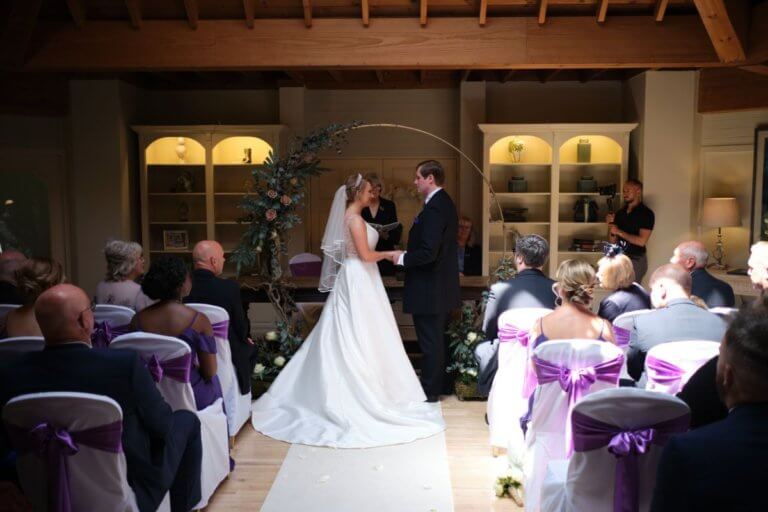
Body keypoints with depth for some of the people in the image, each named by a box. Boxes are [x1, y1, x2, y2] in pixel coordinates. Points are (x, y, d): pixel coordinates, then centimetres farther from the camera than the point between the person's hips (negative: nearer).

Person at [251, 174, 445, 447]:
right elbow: (365, 255, -20)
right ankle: (363, 391, 4)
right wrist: (388, 254, -7)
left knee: (344, 337, 12)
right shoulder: (355, 218, -16)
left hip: (353, 280, 10)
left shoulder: (350, 217, 13)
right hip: (358, 281, -10)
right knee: (359, 337, -4)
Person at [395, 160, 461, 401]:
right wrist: (408, 255, 13)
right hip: (442, 285, 10)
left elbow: (428, 252, -28)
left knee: (430, 340, 2)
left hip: (429, 288, -10)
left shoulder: (434, 207, -22)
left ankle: (430, 390, 14)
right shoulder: (445, 203, 10)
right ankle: (442, 383, 32)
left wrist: (402, 259, -13)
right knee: (438, 338, 20)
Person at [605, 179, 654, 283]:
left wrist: (619, 232, -13)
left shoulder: (646, 213, -5)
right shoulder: (620, 213, 12)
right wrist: (611, 225, -2)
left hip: (636, 259, -5)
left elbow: (642, 241, -15)